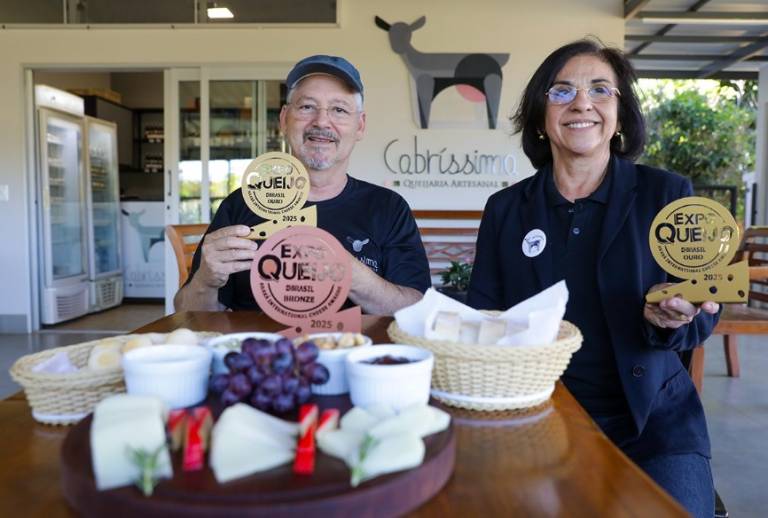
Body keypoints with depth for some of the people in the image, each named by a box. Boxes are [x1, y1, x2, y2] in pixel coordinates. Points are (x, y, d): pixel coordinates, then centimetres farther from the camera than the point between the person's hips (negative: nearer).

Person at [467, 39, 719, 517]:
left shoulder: (666, 193, -2)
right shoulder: (505, 209, 3)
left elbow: (700, 316, 0)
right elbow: (482, 320, 4)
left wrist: (673, 315, -22)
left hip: (654, 422, 0)